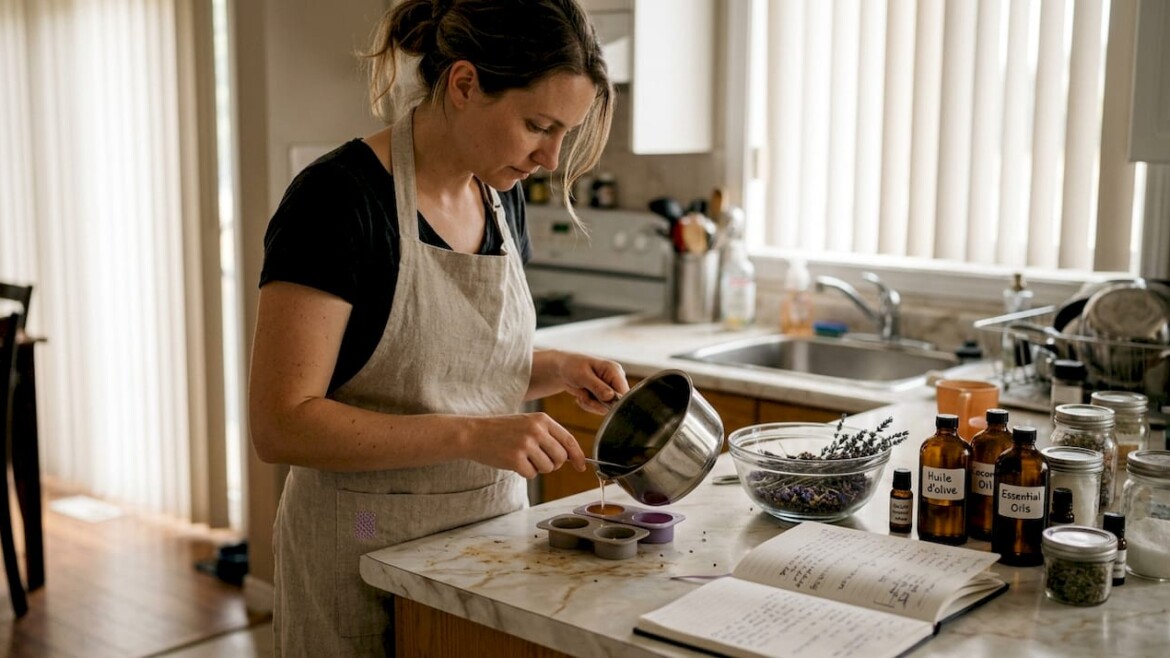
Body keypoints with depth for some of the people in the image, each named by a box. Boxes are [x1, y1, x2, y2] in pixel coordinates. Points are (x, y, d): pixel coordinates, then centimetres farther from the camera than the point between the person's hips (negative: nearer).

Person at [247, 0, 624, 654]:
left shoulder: (503, 196, 3)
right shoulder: (338, 199, -19)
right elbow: (282, 425, -22)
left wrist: (559, 369, -3)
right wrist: (472, 435, -28)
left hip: (492, 535, 7)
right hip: (369, 559, -6)